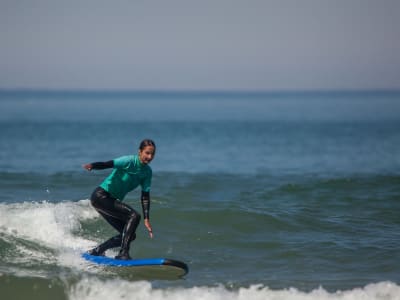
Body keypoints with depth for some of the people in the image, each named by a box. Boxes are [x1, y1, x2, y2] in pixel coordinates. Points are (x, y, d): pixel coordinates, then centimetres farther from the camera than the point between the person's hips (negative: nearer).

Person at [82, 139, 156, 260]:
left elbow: (145, 196, 5)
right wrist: (92, 166, -52)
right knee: (134, 216, -22)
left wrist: (146, 220, -3)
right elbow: (108, 164, -32)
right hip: (101, 196, -9)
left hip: (112, 201, 9)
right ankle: (123, 253, -23)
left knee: (129, 235, 6)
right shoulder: (129, 161, -18)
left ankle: (96, 251, 18)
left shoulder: (147, 172, 4)